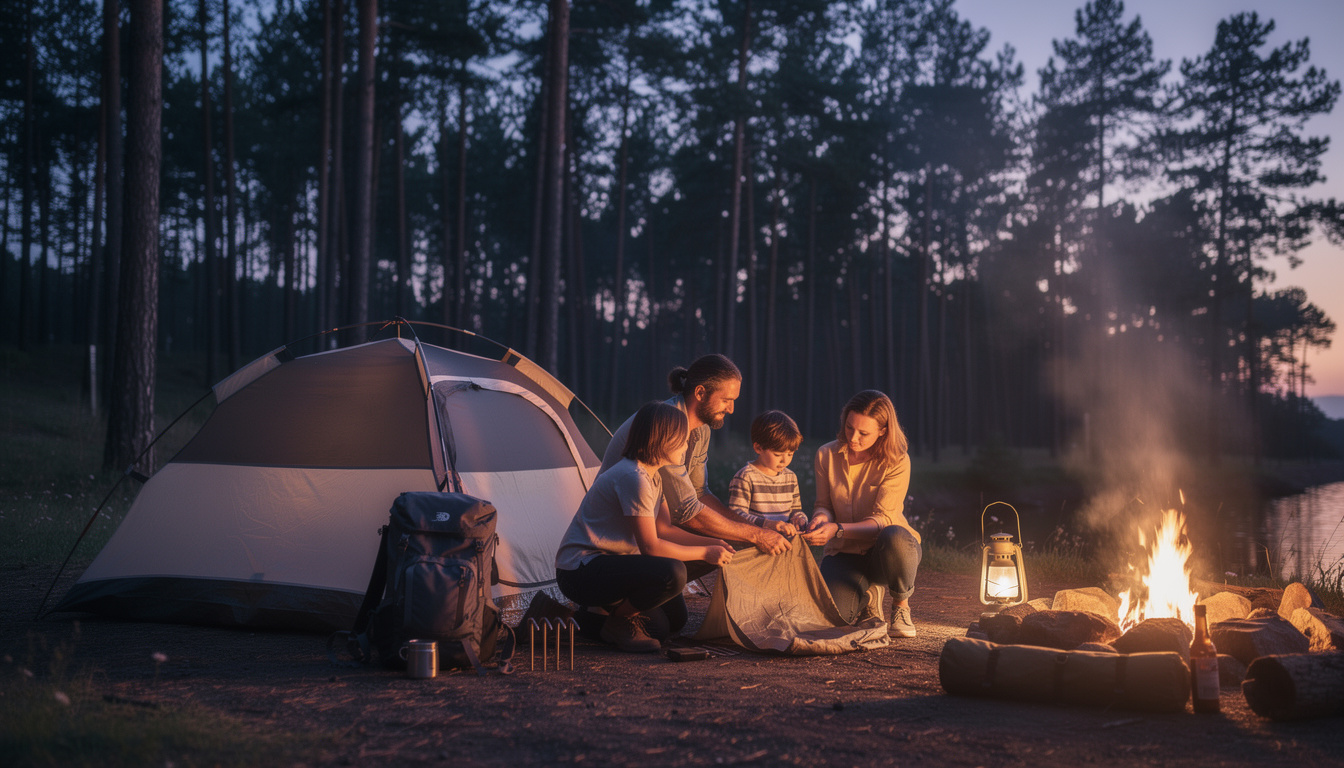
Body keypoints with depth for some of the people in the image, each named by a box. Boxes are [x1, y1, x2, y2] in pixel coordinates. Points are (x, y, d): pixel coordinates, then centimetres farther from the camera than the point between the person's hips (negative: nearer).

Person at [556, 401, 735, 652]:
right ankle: (617, 623, -8)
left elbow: (664, 529, 15)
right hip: (579, 572, -11)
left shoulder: (653, 476, 11)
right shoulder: (633, 478, -22)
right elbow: (650, 546, -21)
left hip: (603, 562, 11)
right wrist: (705, 552, -13)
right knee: (673, 573, -28)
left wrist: (712, 543, 4)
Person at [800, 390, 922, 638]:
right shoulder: (826, 455, 0)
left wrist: (838, 530, -35)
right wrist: (821, 516, -19)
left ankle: (901, 605, -9)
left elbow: (882, 520, -19)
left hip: (885, 549, -2)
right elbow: (823, 504, 7)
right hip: (844, 552, 3)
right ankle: (866, 595, 15)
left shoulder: (897, 462, -12)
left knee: (894, 538, -42)